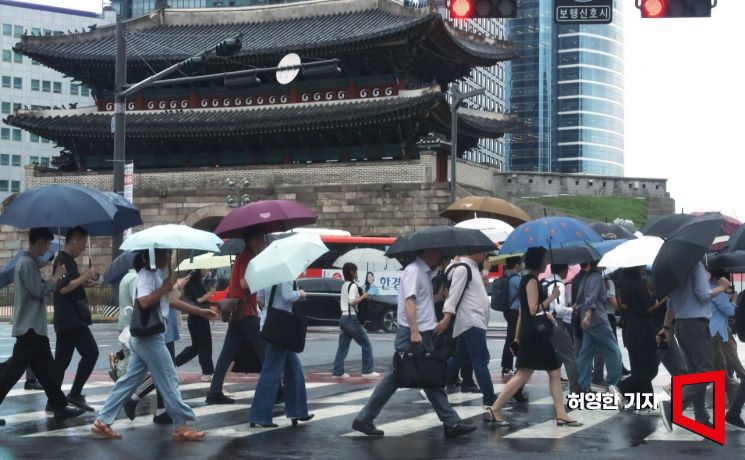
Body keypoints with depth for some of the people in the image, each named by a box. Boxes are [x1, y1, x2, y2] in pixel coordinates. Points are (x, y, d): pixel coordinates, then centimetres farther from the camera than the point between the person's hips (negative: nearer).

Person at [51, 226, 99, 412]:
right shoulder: (64, 261, -14)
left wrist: (83, 283, 11)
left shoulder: (65, 260, 18)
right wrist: (83, 276, -16)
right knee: (91, 353, -9)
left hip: (66, 319, 10)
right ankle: (75, 393, -7)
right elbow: (63, 288, -25)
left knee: (61, 360, 9)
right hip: (71, 318, -10)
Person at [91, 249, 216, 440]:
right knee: (169, 380, -3)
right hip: (149, 337, -10)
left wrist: (201, 312, 23)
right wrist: (165, 287, -21)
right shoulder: (147, 276, -14)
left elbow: (171, 301, 23)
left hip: (143, 338, 10)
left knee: (129, 380, 9)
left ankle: (103, 421, 9)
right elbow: (144, 302, -30)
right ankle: (182, 426, 2)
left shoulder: (153, 275, 17)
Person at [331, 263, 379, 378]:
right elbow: (352, 301, -22)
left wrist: (361, 298, 14)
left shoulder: (344, 285, 16)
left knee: (343, 347, 8)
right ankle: (367, 371, -2)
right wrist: (363, 297, -9)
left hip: (343, 318, 9)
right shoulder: (353, 285, -11)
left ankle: (337, 372, 5)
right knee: (366, 344, -1)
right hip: (351, 318, -9)